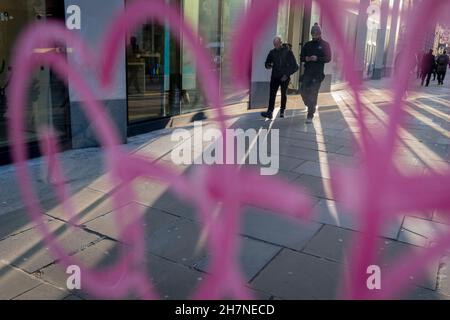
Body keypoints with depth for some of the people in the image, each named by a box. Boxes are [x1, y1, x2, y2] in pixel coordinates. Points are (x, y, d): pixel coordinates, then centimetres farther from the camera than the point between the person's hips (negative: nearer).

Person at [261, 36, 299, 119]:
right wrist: (268, 65, -7)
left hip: (284, 77, -2)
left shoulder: (288, 52, -4)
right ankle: (270, 112, -16)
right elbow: (267, 63, 17)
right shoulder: (272, 52, 6)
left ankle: (282, 111, 20)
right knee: (272, 94, -10)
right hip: (275, 77, 2)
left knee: (283, 94, 8)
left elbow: (295, 66, -2)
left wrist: (287, 74, -10)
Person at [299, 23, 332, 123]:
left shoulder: (325, 45, 2)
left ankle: (310, 115, 2)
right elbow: (301, 57, 12)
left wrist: (317, 58, -22)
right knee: (304, 91, 3)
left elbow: (328, 58, -7)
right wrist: (306, 58, -11)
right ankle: (311, 107, 31)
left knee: (313, 94, -5)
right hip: (307, 72, 4)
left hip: (318, 74, -4)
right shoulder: (307, 45, 12)